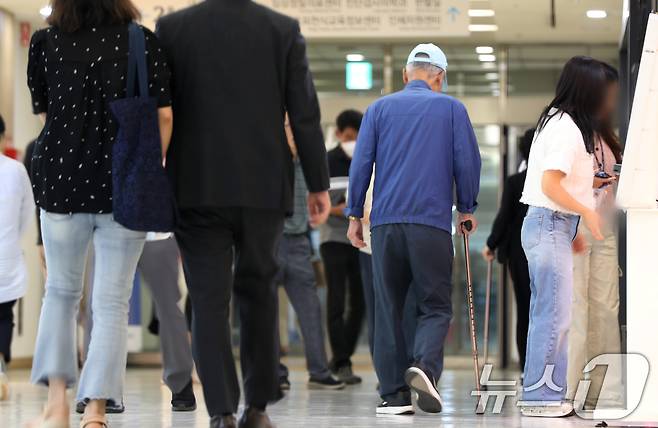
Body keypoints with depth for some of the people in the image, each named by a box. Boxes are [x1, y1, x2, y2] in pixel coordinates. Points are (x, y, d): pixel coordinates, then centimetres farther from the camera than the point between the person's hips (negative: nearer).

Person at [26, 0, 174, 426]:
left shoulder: (45, 41, -2)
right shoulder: (144, 41, -4)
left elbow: (45, 114, 6)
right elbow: (164, 116, -3)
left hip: (62, 183, 1)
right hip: (125, 187, -1)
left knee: (61, 291, 17)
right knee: (112, 302, 5)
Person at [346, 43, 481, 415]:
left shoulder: (380, 108, 13)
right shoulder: (452, 108, 9)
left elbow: (361, 163, 7)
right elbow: (468, 162, 5)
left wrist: (355, 215, 12)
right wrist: (467, 208, 18)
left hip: (386, 221, 2)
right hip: (432, 221, -2)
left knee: (388, 308, 6)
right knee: (436, 305, 3)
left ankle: (394, 394, 2)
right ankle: (425, 366, -24)